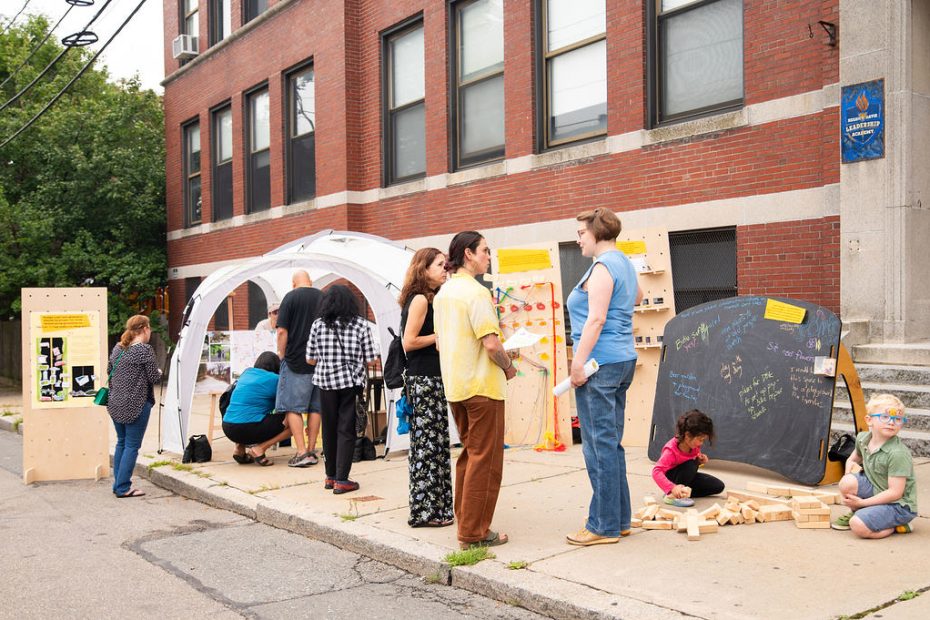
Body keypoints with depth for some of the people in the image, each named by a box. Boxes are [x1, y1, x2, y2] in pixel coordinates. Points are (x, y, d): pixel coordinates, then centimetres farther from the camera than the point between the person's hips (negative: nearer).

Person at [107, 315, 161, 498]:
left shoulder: (117, 348, 10)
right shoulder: (145, 349, -13)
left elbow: (109, 371, 20)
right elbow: (154, 377, -11)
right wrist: (159, 372, 9)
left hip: (115, 404, 8)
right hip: (136, 405, -7)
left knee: (121, 443, 16)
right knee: (132, 446, -1)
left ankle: (118, 484, 21)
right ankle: (123, 488, 0)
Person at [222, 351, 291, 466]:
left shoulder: (247, 372, 17)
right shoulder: (275, 379, 0)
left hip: (228, 429, 7)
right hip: (250, 429, -7)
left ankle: (239, 449, 16)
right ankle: (260, 449, -8)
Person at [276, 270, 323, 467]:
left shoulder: (291, 297, -4)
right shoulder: (323, 297, 7)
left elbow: (282, 331, -9)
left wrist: (282, 356, 2)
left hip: (296, 362, -4)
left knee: (293, 407, 1)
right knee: (315, 407, 12)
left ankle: (302, 452, -6)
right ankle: (312, 451, 16)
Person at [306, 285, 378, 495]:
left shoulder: (318, 324, 2)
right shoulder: (360, 324, -1)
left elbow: (310, 359, 4)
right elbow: (370, 359, -2)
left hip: (326, 381, 2)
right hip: (352, 381, -2)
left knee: (329, 428, 13)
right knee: (346, 430, 2)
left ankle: (330, 476, 22)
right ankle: (341, 479, 0)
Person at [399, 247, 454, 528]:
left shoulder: (431, 299, 16)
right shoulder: (420, 299, -12)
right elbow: (409, 342, -17)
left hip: (429, 378, 10)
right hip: (425, 379, -9)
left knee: (430, 442, 12)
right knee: (429, 443, -5)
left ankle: (435, 505, 19)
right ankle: (426, 511, 2)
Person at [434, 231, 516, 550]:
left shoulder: (442, 293, 11)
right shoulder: (476, 292, -16)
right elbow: (491, 344, -22)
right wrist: (508, 367, -6)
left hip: (454, 385, 9)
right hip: (482, 385, -9)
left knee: (469, 454, 19)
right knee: (485, 459, 0)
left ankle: (465, 521, 25)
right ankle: (474, 533, 5)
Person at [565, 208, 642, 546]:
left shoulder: (602, 267, -13)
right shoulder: (624, 263, 17)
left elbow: (595, 319, -21)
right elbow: (637, 295, 39)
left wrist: (578, 363, -21)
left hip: (599, 362, -10)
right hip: (623, 359, 10)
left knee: (599, 446, -5)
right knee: (612, 444, 15)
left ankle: (603, 526, 1)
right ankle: (620, 519, 21)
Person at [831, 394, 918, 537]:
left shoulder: (898, 454, -24)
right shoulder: (862, 438, -2)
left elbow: (895, 493, -23)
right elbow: (853, 459, 21)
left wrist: (862, 502, -19)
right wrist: (851, 465, -3)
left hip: (899, 505, -7)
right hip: (876, 490, 7)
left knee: (858, 526, -26)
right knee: (847, 482, -21)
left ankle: (897, 526, 0)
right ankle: (856, 513, 7)